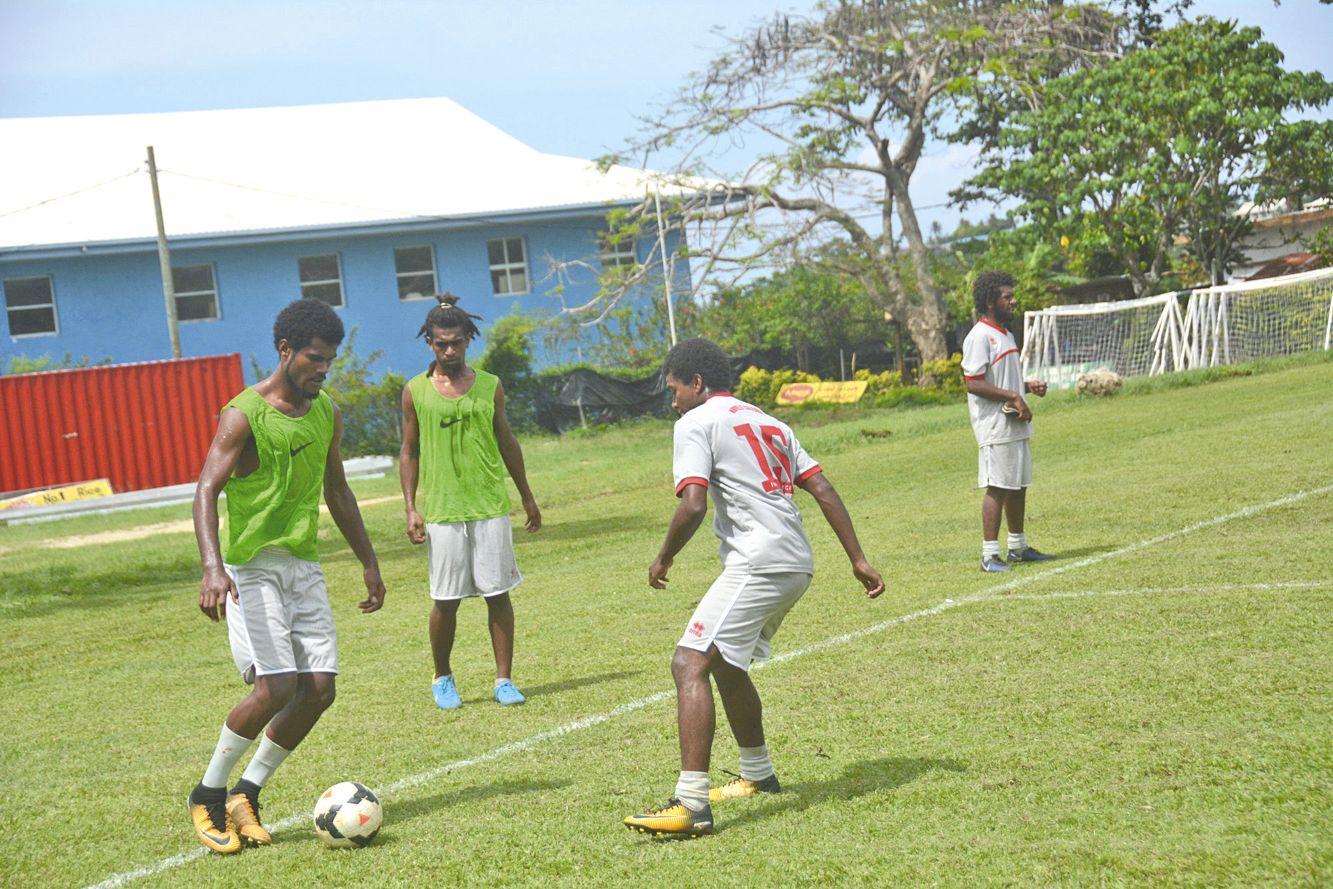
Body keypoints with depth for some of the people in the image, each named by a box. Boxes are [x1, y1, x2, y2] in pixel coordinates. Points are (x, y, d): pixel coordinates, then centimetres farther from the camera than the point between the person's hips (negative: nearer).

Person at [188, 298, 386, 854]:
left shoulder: (327, 413, 9)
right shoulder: (243, 415, -12)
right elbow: (206, 492, -21)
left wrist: (369, 562, 22)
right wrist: (212, 567, -36)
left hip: (304, 566, 7)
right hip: (252, 568, -7)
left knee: (319, 688, -4)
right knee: (276, 687, -17)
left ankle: (245, 796, 11)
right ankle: (207, 797, 2)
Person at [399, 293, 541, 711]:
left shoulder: (490, 386, 6)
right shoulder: (415, 391, 2)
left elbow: (507, 443, 15)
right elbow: (409, 452, 6)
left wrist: (527, 497, 17)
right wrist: (411, 508, -1)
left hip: (491, 507, 1)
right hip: (442, 511, -1)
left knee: (498, 594, 1)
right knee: (446, 600, 2)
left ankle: (504, 680, 9)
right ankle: (443, 679, 20)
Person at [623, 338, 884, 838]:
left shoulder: (696, 423, 0)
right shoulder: (769, 423, 25)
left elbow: (693, 506, -14)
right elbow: (823, 491, 19)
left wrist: (664, 558, 2)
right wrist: (858, 561, 18)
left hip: (758, 564, -9)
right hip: (797, 566, 9)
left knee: (690, 663, -16)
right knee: (726, 663, 27)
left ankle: (692, 806, -28)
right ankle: (758, 775, 43)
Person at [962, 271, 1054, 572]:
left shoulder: (1006, 334, 17)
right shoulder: (979, 336, -13)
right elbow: (973, 383, -20)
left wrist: (1029, 386, 8)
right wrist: (1013, 397, -21)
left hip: (1016, 424, 10)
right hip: (995, 427, -10)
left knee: (1018, 485, 15)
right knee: (997, 487, -9)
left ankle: (1018, 547, 26)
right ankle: (989, 555, -7)